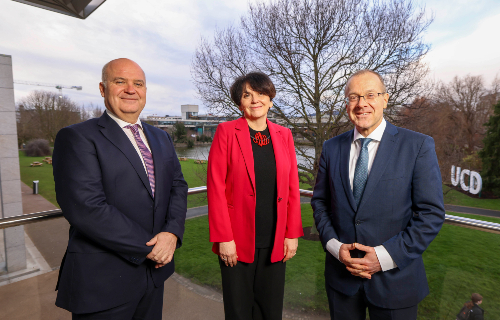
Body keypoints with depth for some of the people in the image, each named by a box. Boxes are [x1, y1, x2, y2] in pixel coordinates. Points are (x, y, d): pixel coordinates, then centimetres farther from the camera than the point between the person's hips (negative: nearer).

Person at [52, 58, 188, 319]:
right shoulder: (76, 138, -11)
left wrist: (172, 232, -12)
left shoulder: (161, 138, 10)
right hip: (104, 281, -5)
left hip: (154, 269, 6)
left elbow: (178, 186, 5)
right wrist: (148, 247, -17)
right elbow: (86, 208, -20)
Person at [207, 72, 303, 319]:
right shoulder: (226, 131, -5)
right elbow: (216, 187, -8)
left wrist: (292, 234, 3)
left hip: (275, 241, 3)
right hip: (238, 241, -2)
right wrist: (224, 238, -11)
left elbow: (292, 188, 6)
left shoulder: (284, 135, 5)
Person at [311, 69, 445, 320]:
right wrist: (335, 246, -9)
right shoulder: (331, 148, 0)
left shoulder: (418, 146, -8)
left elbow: (431, 213, -9)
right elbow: (319, 201, 4)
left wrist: (385, 256, -15)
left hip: (394, 278, -2)